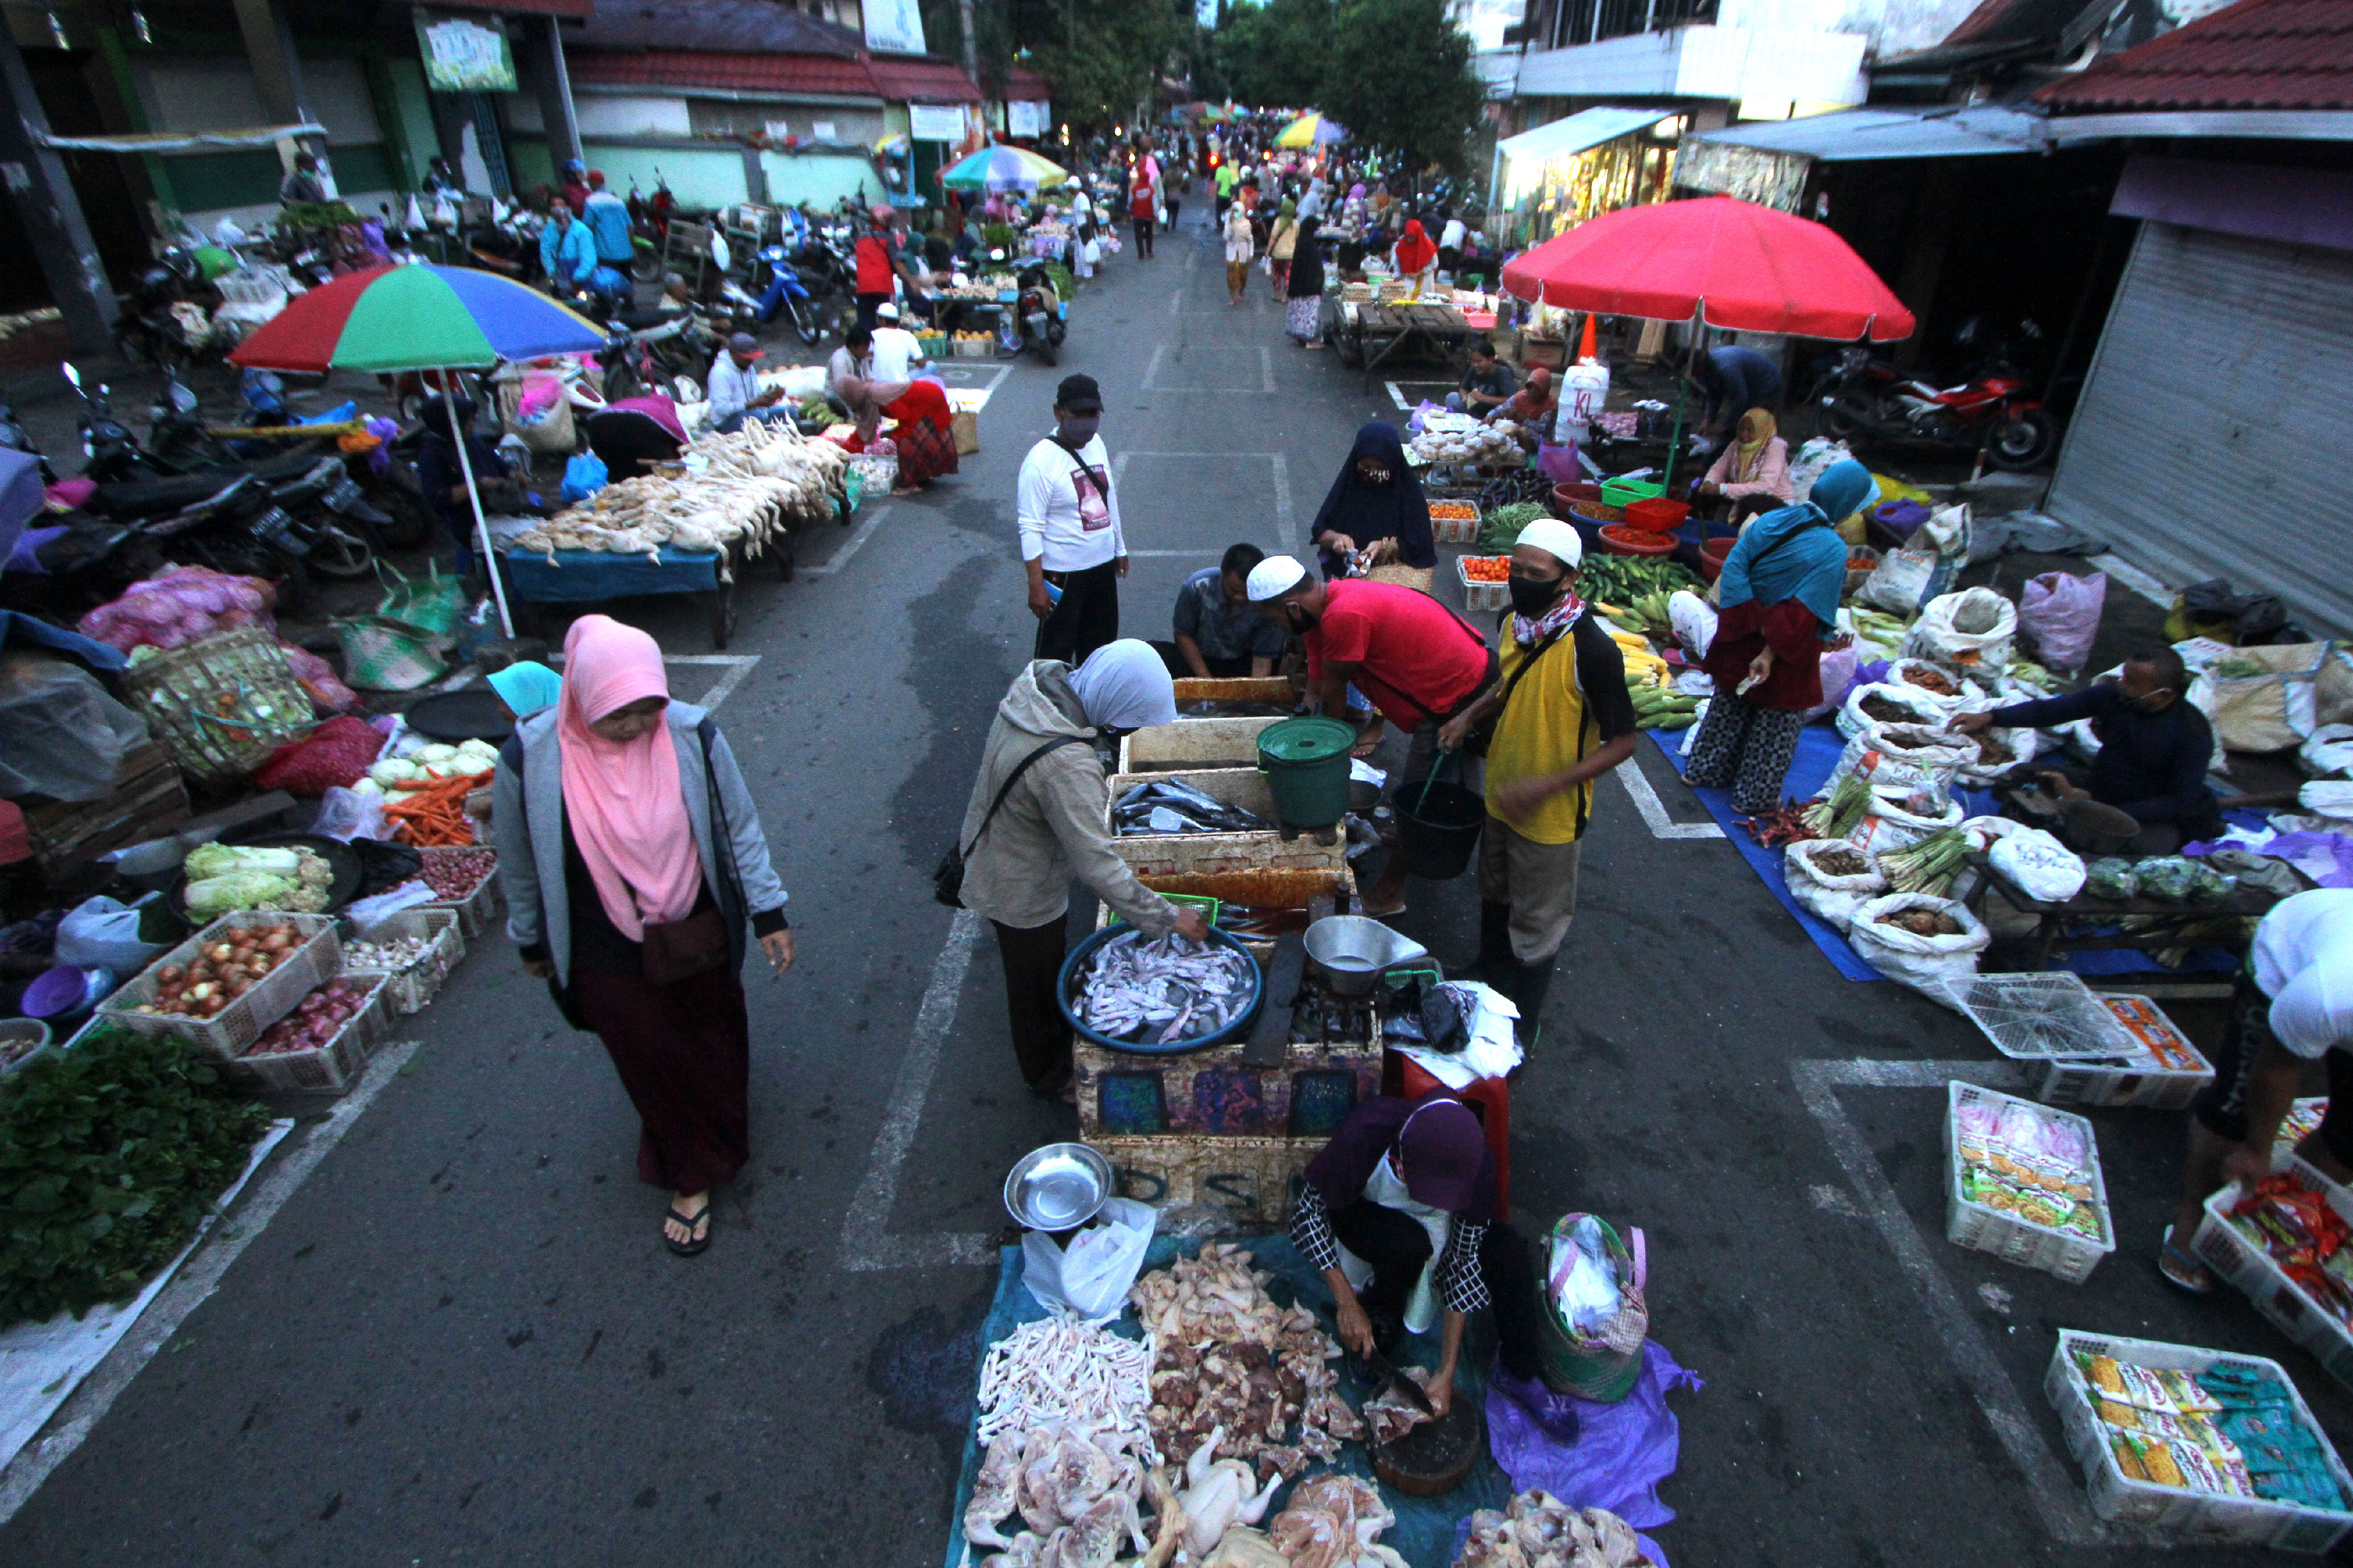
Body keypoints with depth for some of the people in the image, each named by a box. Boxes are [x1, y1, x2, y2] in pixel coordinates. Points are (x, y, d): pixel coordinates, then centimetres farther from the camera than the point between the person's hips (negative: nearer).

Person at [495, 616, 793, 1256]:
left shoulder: (692, 735, -19)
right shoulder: (531, 759, -21)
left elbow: (739, 828, -7)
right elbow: (520, 866, -3)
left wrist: (768, 915, -4)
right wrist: (531, 941, 9)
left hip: (700, 939, 2)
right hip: (609, 960, -1)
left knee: (714, 1041, 25)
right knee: (654, 1066, 15)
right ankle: (691, 1176, 40)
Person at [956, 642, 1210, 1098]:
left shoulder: (1041, 680, -15)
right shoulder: (1067, 766, -42)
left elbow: (989, 749, 5)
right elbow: (1099, 867, -36)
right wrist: (1167, 918, -25)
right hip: (1024, 895, -8)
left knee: (1046, 970, 32)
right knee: (1037, 987, 19)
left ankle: (1058, 1035, 58)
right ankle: (1050, 1078, 45)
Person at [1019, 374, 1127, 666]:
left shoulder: (1097, 444, 3)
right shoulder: (1041, 461, -20)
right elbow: (1031, 528, -20)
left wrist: (1120, 548, 21)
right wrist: (1036, 585, -22)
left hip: (1103, 565, 8)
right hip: (1062, 573, -8)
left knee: (1101, 642, 21)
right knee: (1056, 652, 4)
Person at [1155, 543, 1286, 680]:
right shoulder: (1198, 586, -23)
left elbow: (1262, 663, -19)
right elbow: (1183, 635, -10)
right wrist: (1206, 678, -14)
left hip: (1242, 665, 0)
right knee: (1154, 652, -28)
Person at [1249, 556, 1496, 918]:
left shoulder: (1344, 616, -30)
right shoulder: (1320, 610, 3)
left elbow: (1333, 692, -16)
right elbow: (1316, 689, 10)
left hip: (1461, 701, -9)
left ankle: (1389, 893, 15)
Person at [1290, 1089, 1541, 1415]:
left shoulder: (1475, 1163, -31)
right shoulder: (1363, 1136, -39)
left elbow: (1464, 1259, -21)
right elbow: (1307, 1211, -24)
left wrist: (1446, 1373, -21)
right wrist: (1347, 1304, -26)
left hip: (1436, 1225, 2)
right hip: (1364, 1214, -2)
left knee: (1508, 1250, -26)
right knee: (1408, 1243, -35)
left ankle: (1524, 1376, -3)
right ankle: (1380, 1314, -2)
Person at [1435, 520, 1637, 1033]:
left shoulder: (1591, 650, -28)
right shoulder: (1512, 625, -6)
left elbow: (1621, 743, -21)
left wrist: (1546, 786, -29)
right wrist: (1471, 716, -3)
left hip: (1551, 817, -7)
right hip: (1501, 799, 7)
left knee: (1535, 927, 12)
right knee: (1495, 900, 28)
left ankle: (1520, 1029, 34)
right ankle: (1488, 978, 53)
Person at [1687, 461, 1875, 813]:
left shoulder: (1769, 521, -9)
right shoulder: (1832, 550, -23)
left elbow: (1734, 566, -12)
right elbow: (1803, 616, -25)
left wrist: (1753, 623, -12)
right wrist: (1770, 654, -19)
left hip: (1742, 639, 5)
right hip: (1785, 661, -5)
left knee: (1729, 709, 24)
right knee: (1776, 727, 14)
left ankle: (1707, 771, 39)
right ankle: (1755, 796, 26)